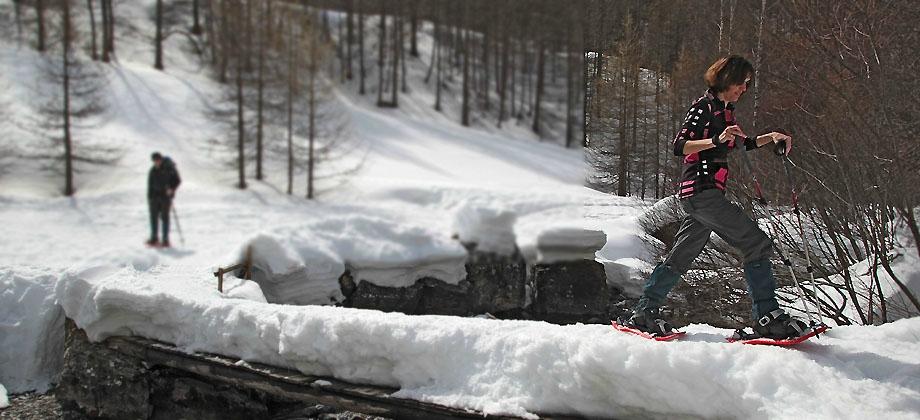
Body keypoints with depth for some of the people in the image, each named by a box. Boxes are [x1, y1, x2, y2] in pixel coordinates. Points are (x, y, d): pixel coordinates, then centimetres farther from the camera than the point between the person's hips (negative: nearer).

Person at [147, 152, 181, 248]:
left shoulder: (169, 168, -7)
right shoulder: (153, 170, 8)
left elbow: (177, 180, -4)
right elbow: (150, 184, 14)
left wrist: (172, 189, -19)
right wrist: (149, 197, 10)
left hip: (165, 196, -5)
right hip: (155, 196, 5)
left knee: (165, 217, -4)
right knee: (153, 216, 1)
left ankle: (165, 240, -1)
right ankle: (154, 239, 9)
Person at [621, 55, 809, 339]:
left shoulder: (724, 111, 20)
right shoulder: (703, 107, -8)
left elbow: (745, 144, 32)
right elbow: (679, 146, -18)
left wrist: (770, 137, 15)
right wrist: (716, 140, -30)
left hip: (708, 194, 10)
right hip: (701, 190, -10)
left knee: (681, 256, 12)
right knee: (757, 244, -12)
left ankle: (644, 313, 17)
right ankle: (767, 316, -12)